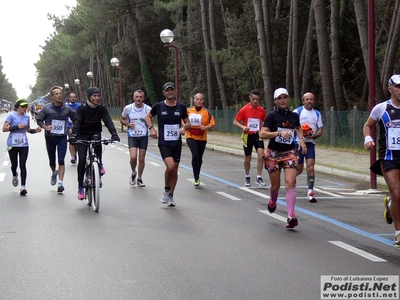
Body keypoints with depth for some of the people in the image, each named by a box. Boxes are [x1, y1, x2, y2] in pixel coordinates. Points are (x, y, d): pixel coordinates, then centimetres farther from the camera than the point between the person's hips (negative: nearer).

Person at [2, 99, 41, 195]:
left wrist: (35, 130, 0)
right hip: (12, 144, -2)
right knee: (14, 164, 9)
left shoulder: (27, 117, 7)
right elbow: (4, 129, -12)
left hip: (24, 144, 2)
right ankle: (14, 176, 44)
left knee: (23, 165, -6)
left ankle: (23, 186, -9)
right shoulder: (11, 116, -7)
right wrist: (17, 126, -19)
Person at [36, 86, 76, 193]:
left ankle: (60, 183, -10)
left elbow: (75, 118, 15)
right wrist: (45, 126, -16)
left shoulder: (67, 109, 0)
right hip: (50, 137, 1)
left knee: (61, 160, -11)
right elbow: (39, 119, 2)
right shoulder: (47, 108, -5)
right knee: (52, 160, 14)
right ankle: (54, 173, 46)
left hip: (62, 137, 0)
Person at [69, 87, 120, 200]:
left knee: (97, 140, -36)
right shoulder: (82, 108, -14)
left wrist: (114, 134, -36)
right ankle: (80, 187, 1)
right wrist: (73, 135, -43)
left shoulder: (102, 108, -7)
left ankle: (99, 163, -13)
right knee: (82, 160, -10)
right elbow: (77, 122, -26)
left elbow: (108, 121, -18)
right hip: (83, 135, -1)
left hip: (95, 133, 1)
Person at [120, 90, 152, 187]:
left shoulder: (148, 109, -6)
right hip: (132, 136, -1)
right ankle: (133, 173, 12)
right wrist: (127, 124, -10)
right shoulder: (128, 108, -5)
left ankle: (139, 179, 22)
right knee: (133, 157, -17)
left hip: (143, 136, 1)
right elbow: (121, 119, 9)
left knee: (142, 158, 5)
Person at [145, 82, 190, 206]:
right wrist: (151, 128, -3)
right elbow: (148, 117, 13)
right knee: (170, 166, -22)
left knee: (175, 170, 8)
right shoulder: (158, 106, -3)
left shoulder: (181, 107, 1)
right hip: (164, 143, -3)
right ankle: (166, 190, 2)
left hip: (177, 143, 3)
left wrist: (184, 127, -11)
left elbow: (188, 123, 11)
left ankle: (171, 196, 25)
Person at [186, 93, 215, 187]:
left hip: (202, 138, 1)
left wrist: (205, 127, -19)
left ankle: (197, 177, 31)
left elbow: (212, 123, -1)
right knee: (195, 155, -20)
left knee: (199, 158, 11)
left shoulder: (206, 112, -2)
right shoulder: (189, 111, 2)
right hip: (191, 137, -1)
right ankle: (196, 178, -14)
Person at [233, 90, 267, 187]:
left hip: (258, 135, 1)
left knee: (261, 155, -17)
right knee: (248, 158, 9)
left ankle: (259, 178, -10)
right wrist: (243, 127, -21)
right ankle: (247, 178, 30)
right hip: (248, 136, -1)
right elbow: (235, 122, -2)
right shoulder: (244, 109, -6)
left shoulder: (262, 110, 0)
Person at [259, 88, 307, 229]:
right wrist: (280, 133, -28)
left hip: (289, 153, 2)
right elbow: (262, 134, -18)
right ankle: (272, 201, 45)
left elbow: (298, 128, 26)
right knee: (275, 185, 9)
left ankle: (291, 216, -17)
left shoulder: (294, 115, 4)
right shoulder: (272, 115, -9)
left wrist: (301, 139, 8)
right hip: (274, 153, -2)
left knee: (290, 183, -15)